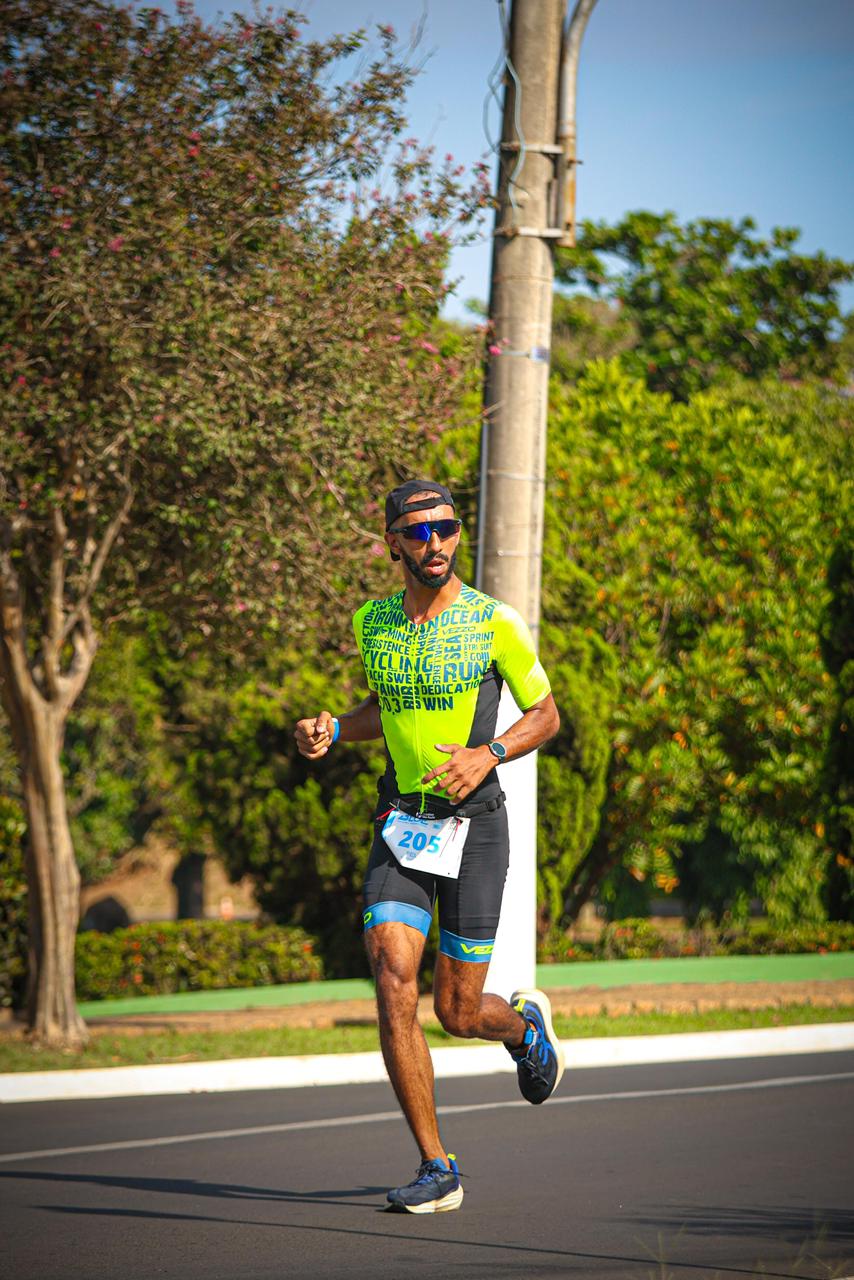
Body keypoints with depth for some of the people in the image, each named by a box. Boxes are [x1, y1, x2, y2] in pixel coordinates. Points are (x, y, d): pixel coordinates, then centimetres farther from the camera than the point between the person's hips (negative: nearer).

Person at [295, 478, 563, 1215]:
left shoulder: (495, 623, -7)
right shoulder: (372, 623, 6)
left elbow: (546, 715, 3)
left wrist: (488, 753, -15)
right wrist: (332, 731, 4)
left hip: (474, 825, -3)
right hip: (400, 824, 3)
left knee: (459, 1012, 1)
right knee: (393, 981, -16)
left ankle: (525, 1023, 41)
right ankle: (437, 1171, -9)